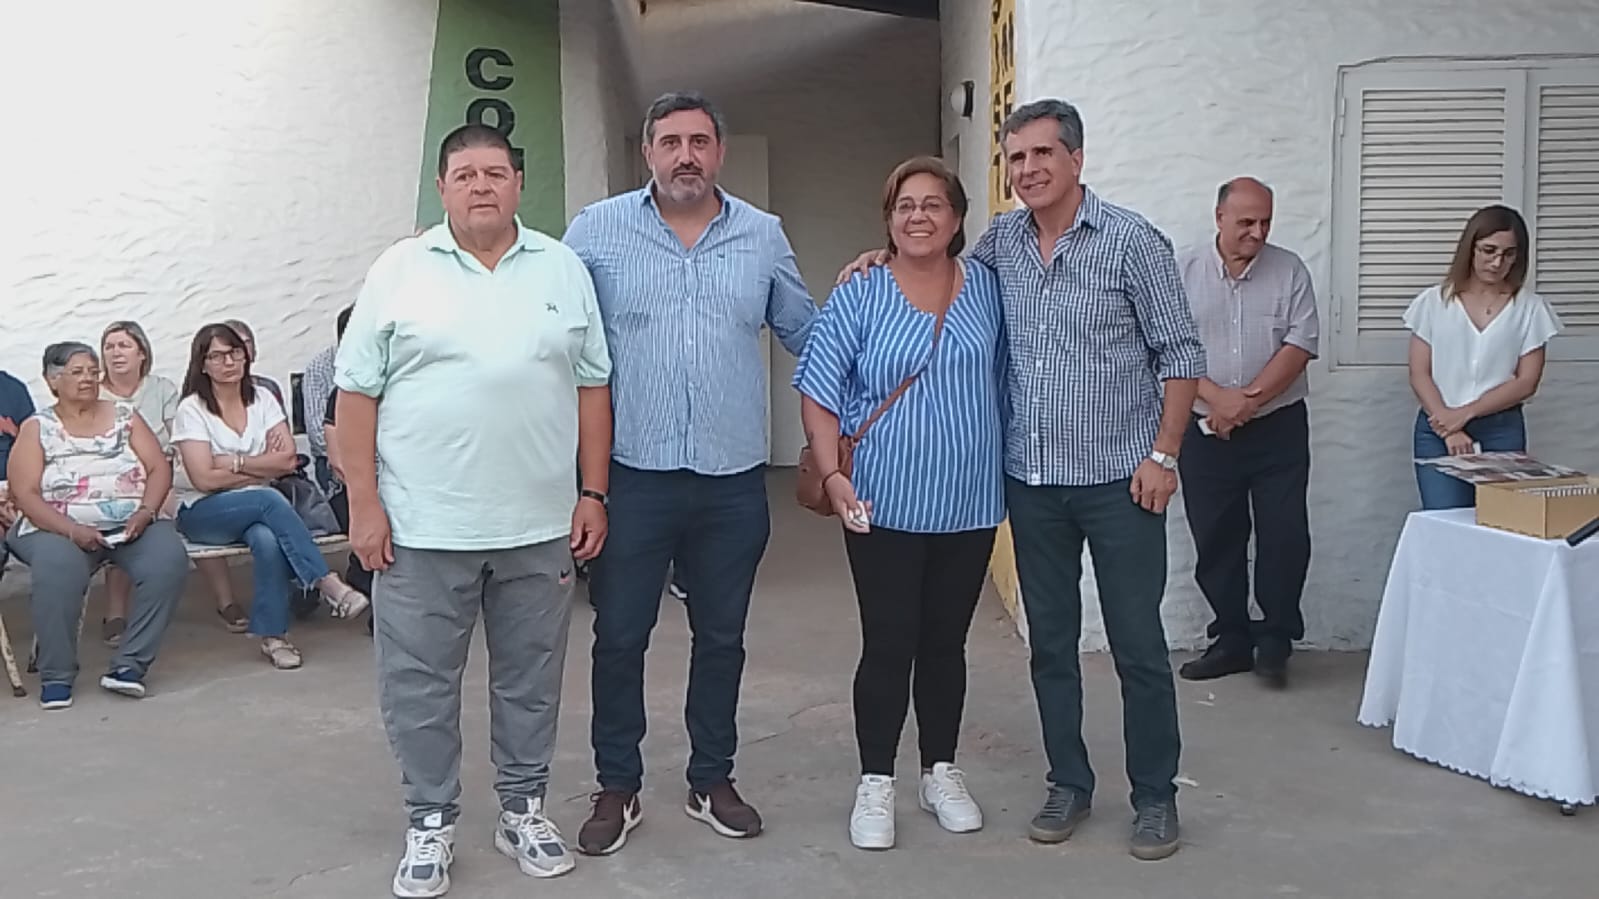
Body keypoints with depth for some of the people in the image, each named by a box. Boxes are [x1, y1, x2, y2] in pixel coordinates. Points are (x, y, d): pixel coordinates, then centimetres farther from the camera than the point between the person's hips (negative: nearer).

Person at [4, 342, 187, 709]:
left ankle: (129, 664, -22)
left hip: (133, 525, 2)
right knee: (59, 569, -36)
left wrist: (145, 512, -14)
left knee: (169, 560, -30)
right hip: (62, 530, -2)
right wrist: (72, 530, -19)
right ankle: (56, 676, -19)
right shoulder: (37, 428, 6)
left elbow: (160, 468, 6)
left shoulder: (124, 415, 13)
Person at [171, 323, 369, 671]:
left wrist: (234, 463, -11)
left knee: (267, 539, -34)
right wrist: (264, 466, -8)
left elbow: (288, 459, -4)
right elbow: (204, 478, -13)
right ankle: (328, 585, -35)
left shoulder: (261, 399, 7)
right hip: (203, 513, -3)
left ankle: (273, 635, -25)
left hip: (256, 507, 3)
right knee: (270, 500, -34)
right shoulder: (191, 409, -3)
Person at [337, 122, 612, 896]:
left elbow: (592, 388, 8)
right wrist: (364, 504, -6)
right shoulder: (399, 270, -1)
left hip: (540, 525, 2)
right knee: (419, 685, 7)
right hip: (423, 527, -1)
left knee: (530, 679, 13)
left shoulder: (563, 269, 6)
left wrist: (593, 494, 3)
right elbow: (357, 392, -1)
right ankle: (430, 824, 25)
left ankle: (524, 809, 30)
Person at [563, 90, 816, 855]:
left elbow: (804, 333, 15)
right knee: (619, 636, 7)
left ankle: (712, 780, 30)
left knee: (722, 637, 13)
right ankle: (616, 787, 24)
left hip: (734, 479, 2)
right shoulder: (597, 229, 0)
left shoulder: (764, 235, 7)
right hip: (632, 475, -2)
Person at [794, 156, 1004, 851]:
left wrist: (1009, 469, 9)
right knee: (888, 645, 2)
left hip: (969, 505, 3)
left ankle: (941, 772, 30)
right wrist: (832, 474, -15)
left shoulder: (987, 288, 5)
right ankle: (875, 783, 18)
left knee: (946, 642, 14)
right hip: (884, 505, -3)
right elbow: (819, 391, -4)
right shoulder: (859, 297, -3)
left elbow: (1006, 382, 13)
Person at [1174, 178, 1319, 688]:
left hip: (1278, 430, 0)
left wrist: (1250, 399, -16)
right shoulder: (1183, 272, 1)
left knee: (1285, 535, -2)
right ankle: (1232, 640, 20)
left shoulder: (1289, 271, 2)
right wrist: (1218, 398, -18)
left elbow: (1301, 344, -6)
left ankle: (1274, 640, 13)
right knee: (1216, 540, 7)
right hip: (1205, 432, 1)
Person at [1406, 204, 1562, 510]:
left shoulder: (1529, 308, 3)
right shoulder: (1434, 302, 3)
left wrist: (1466, 413, -11)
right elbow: (1419, 375, 0)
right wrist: (1450, 430, -10)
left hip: (1502, 432, 1)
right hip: (1439, 430, 0)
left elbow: (1526, 382, -1)